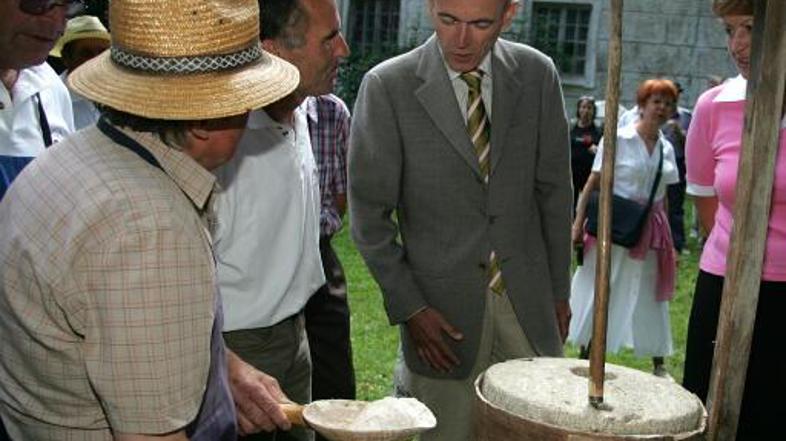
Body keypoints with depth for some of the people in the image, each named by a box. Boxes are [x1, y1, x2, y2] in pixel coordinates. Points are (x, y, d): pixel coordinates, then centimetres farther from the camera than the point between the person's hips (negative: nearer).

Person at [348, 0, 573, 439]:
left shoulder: (537, 74, 0)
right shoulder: (387, 87, -9)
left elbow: (555, 190, 7)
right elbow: (369, 213, -5)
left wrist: (559, 290, 9)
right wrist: (408, 308, -8)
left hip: (528, 303, 3)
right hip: (445, 308, -3)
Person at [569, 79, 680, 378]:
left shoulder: (666, 148, 8)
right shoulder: (618, 139, -8)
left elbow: (662, 196, 13)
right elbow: (593, 183, -8)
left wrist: (668, 240, 13)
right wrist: (578, 224, -13)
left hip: (649, 229, 5)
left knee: (650, 295, 11)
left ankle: (658, 364, 21)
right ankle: (585, 356, 17)